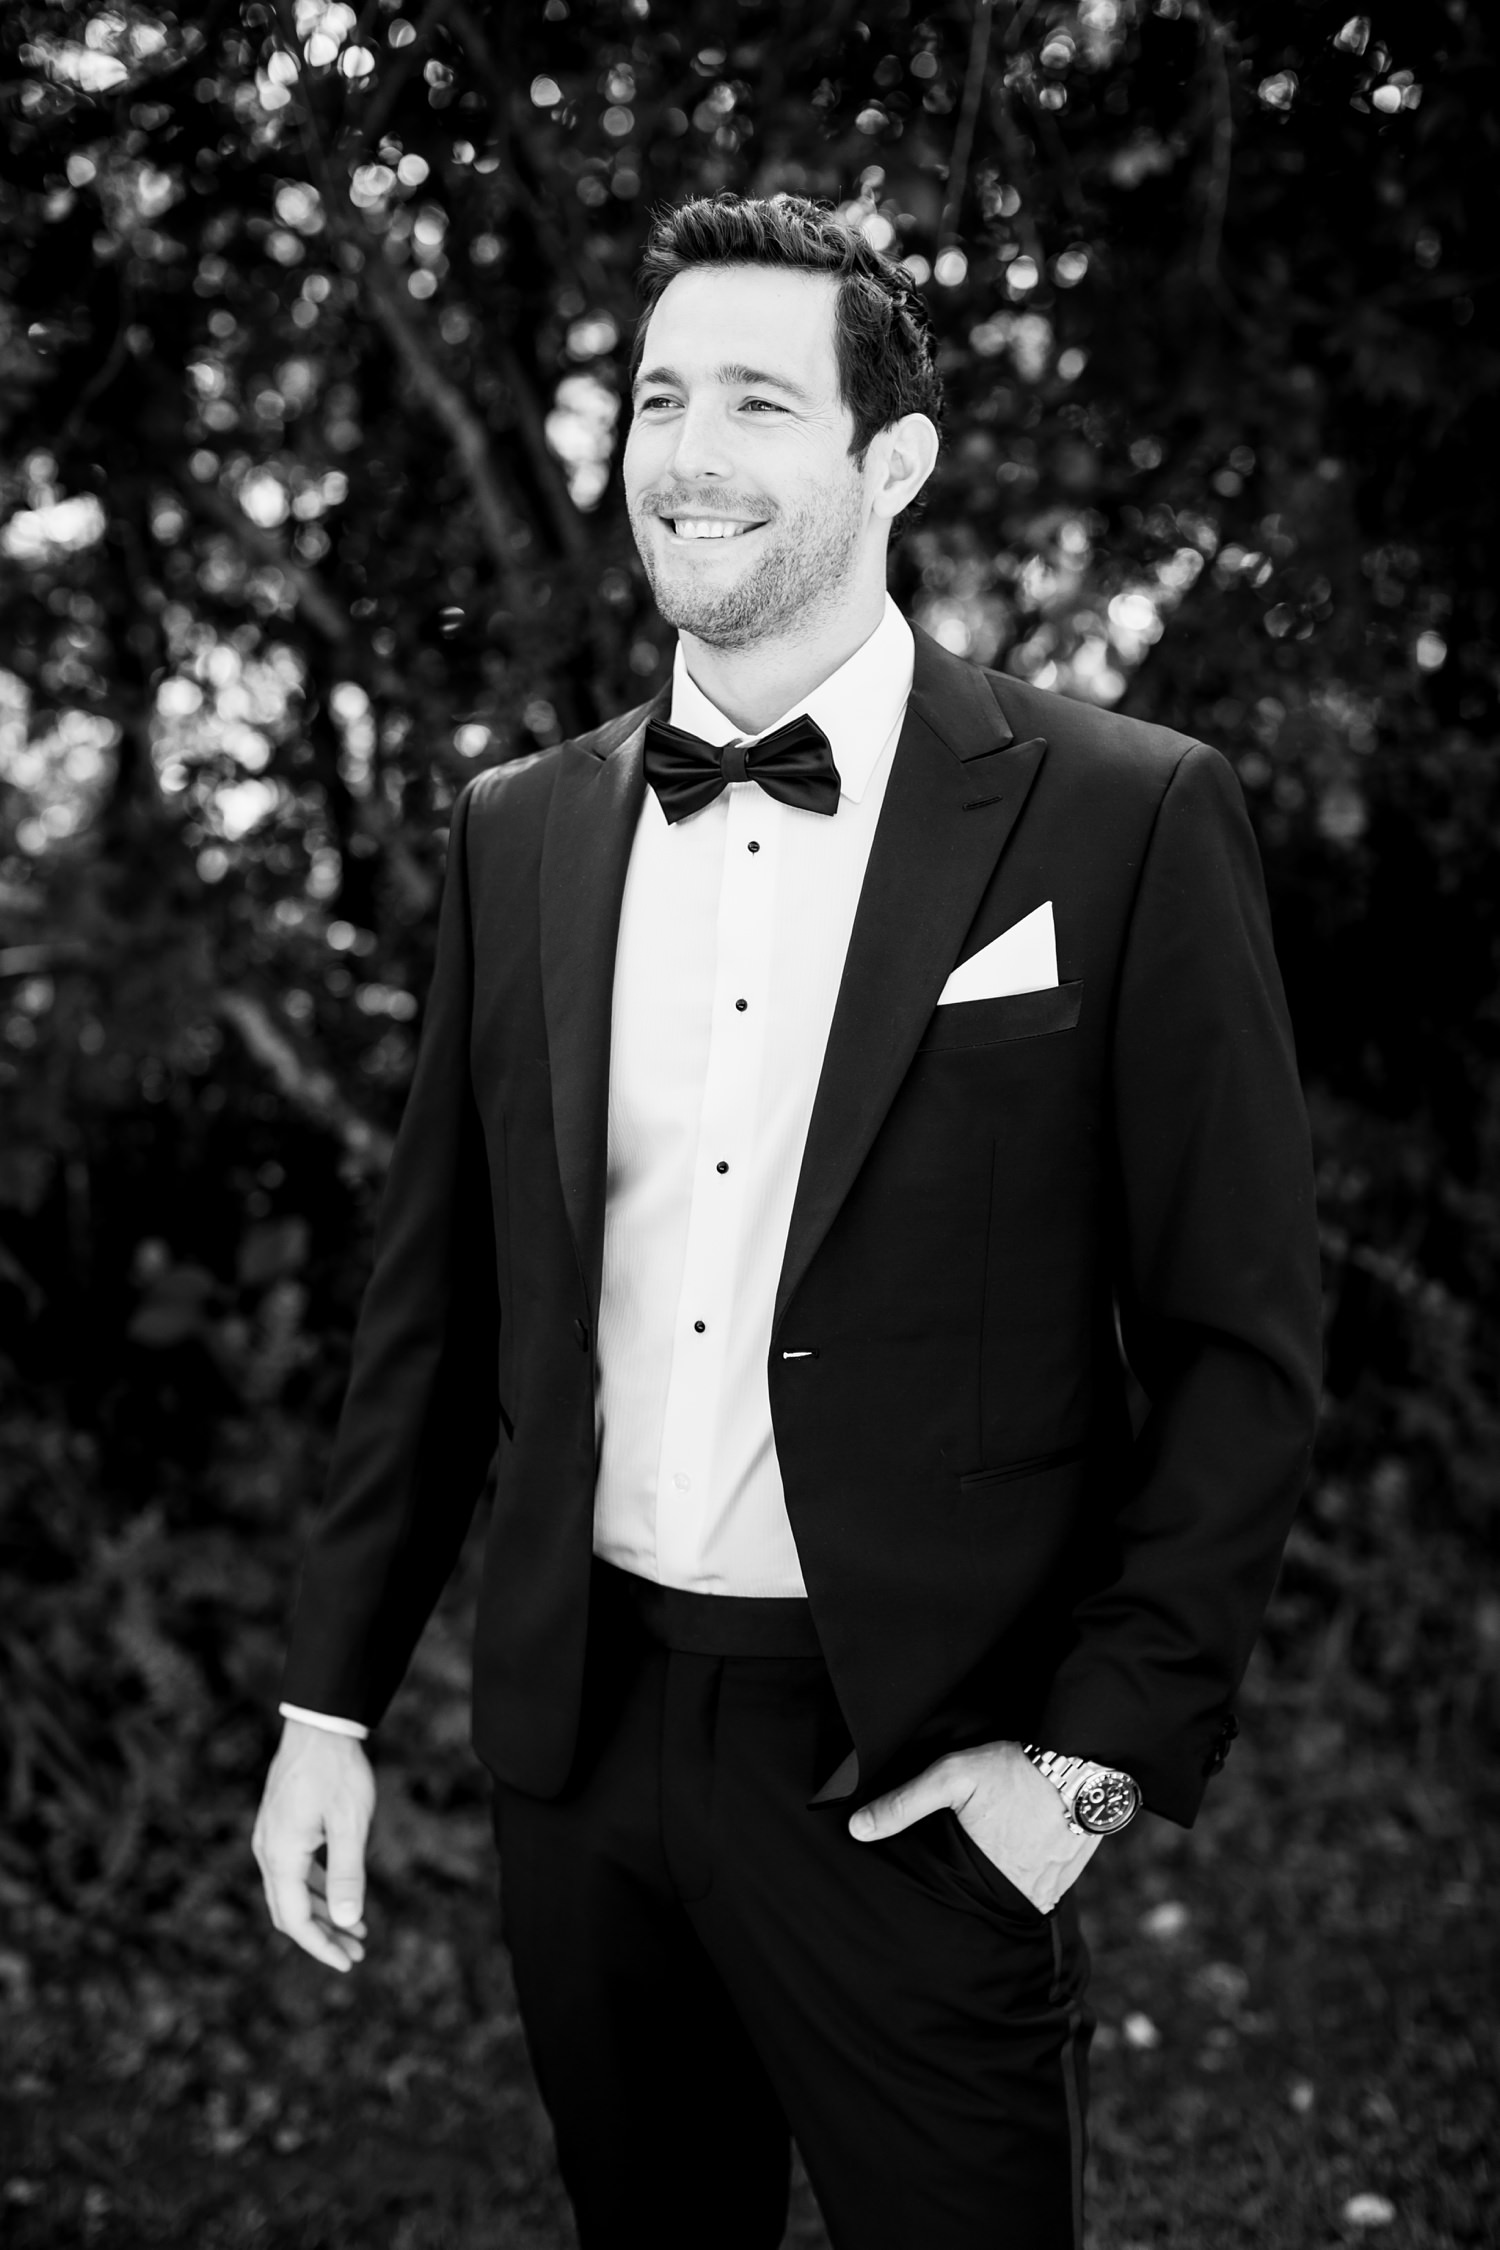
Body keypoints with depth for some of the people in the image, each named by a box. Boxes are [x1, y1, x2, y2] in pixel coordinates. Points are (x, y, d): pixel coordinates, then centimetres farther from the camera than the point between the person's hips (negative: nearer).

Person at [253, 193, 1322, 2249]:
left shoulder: (1125, 820, -9)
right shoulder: (517, 833, 5)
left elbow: (1239, 1346, -7)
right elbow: (436, 1302, 9)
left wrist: (1099, 1754, -11)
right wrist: (331, 1704, 7)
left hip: (915, 1774, -4)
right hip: (579, 1739, 4)